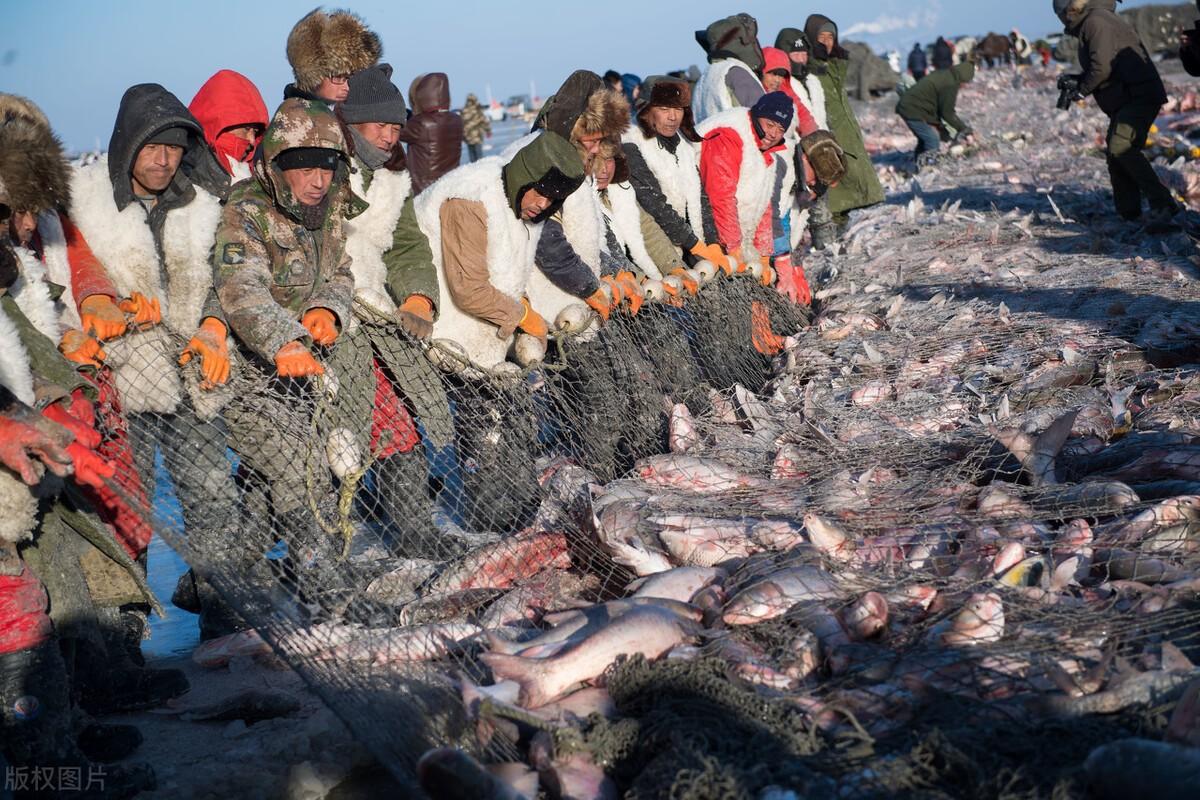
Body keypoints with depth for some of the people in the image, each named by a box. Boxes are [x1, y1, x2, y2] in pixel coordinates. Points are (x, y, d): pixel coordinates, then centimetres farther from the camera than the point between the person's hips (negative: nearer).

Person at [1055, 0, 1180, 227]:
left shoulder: (1095, 23, -11)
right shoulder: (1092, 23, 23)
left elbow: (1102, 66, -21)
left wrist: (1082, 90, -7)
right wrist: (1073, 79, 19)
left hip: (1139, 97, -11)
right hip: (1124, 102, 11)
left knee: (1121, 148, -24)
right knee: (1115, 154, 13)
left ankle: (1162, 205, -28)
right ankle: (1129, 215, 17)